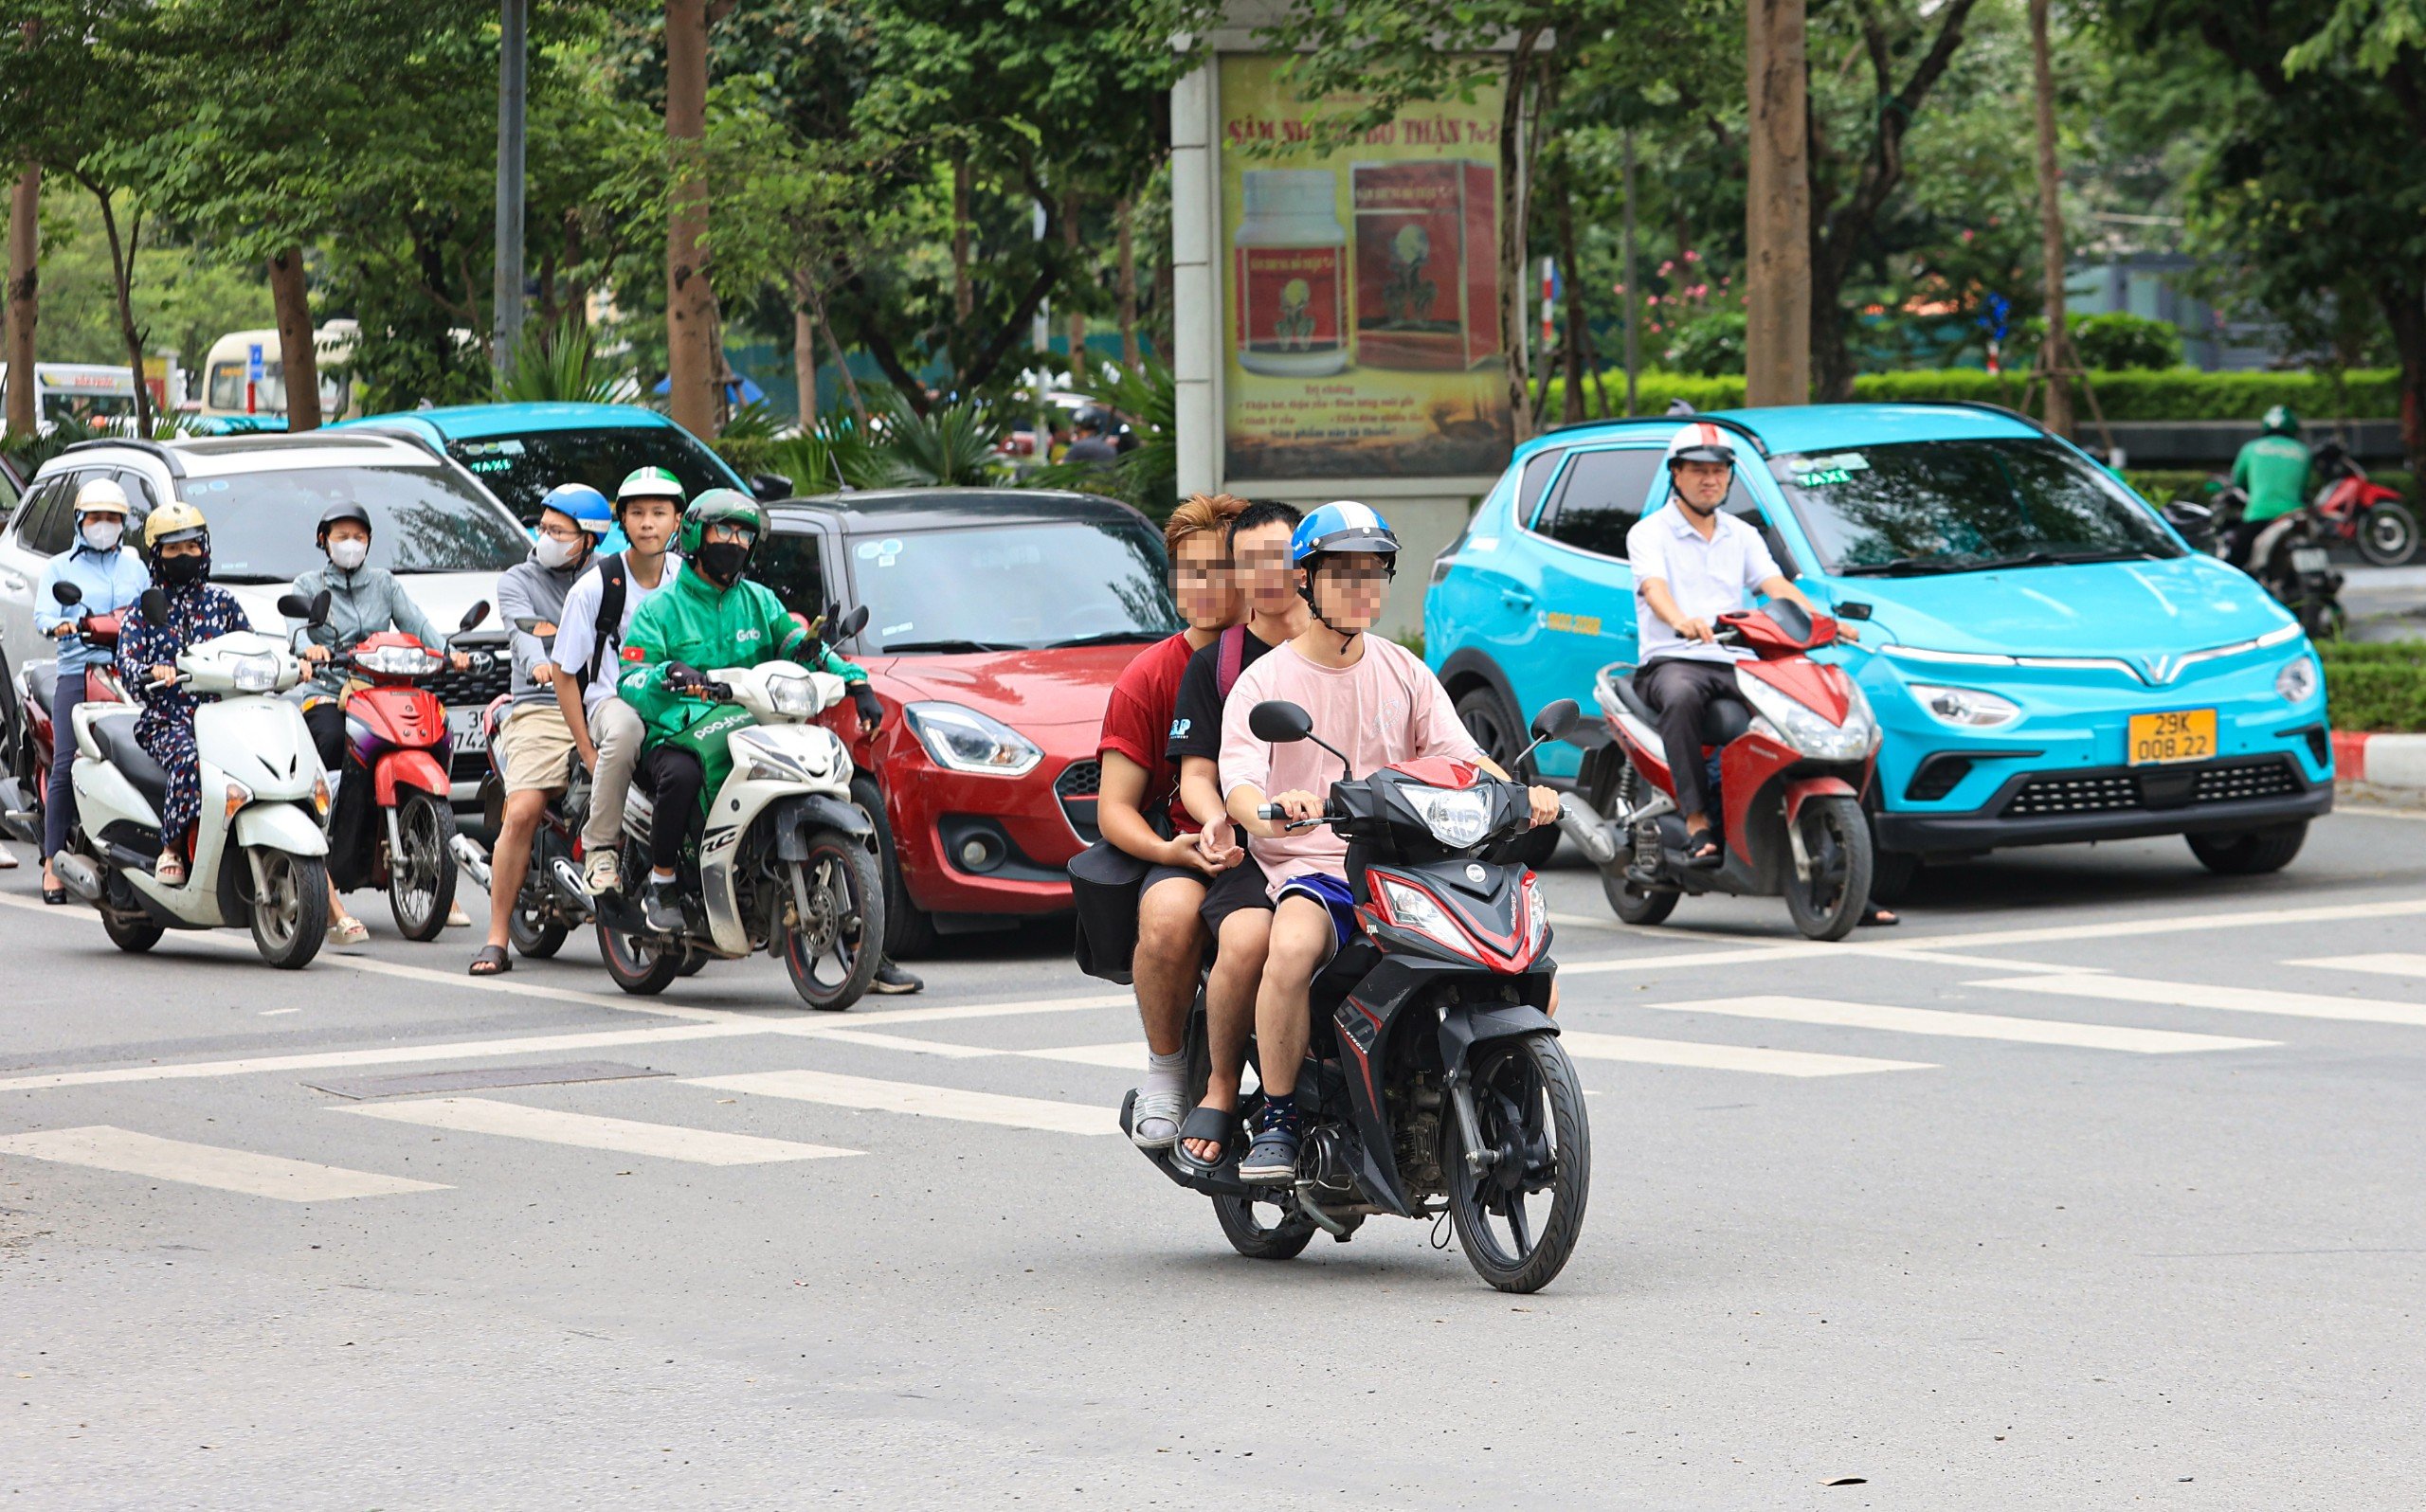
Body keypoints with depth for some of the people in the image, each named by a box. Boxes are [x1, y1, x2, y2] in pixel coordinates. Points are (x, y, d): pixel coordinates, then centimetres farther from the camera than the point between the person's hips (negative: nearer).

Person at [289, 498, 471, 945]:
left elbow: (414, 622, 7)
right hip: (327, 695, -3)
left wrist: (447, 652, -13)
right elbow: (295, 625, -8)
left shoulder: (384, 583, 21)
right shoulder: (308, 586, 12)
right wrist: (308, 647, -31)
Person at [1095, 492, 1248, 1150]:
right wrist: (1174, 851, -20)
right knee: (1169, 920, -37)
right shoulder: (1149, 677, 5)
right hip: (1185, 846, -1)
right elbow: (1115, 808, 1)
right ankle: (1165, 1068, -11)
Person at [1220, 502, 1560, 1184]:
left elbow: (1461, 755, 6)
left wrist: (1520, 794, -16)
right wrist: (1265, 813, -35)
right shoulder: (1265, 681, 5)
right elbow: (1238, 779, -10)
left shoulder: (1404, 672, 16)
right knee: (1292, 948, -38)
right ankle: (1277, 1120, -22)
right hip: (1310, 869, -3)